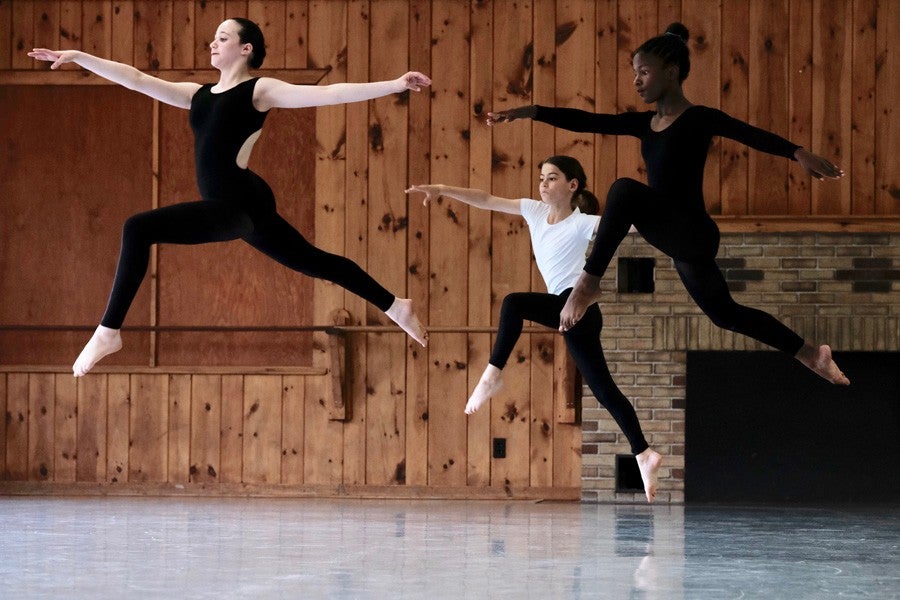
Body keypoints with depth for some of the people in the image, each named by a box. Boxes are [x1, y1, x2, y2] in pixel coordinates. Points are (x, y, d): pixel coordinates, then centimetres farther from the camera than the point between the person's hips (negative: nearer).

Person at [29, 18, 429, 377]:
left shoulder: (260, 90, -2)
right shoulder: (199, 95, 18)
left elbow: (327, 94, -9)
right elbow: (136, 79, 17)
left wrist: (396, 85, -18)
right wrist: (78, 57, 13)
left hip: (241, 203, -8)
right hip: (232, 208, 8)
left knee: (138, 229, -19)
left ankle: (109, 332, -18)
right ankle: (396, 307, 29)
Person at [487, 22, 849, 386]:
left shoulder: (699, 118, -7)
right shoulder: (645, 123, 14)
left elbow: (752, 135, -21)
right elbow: (588, 121, 9)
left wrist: (799, 153, -38)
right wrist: (530, 112, -1)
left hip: (694, 234, -9)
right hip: (679, 243, 9)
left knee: (625, 190, -30)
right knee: (724, 313, 22)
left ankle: (589, 282, -29)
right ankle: (810, 354, 35)